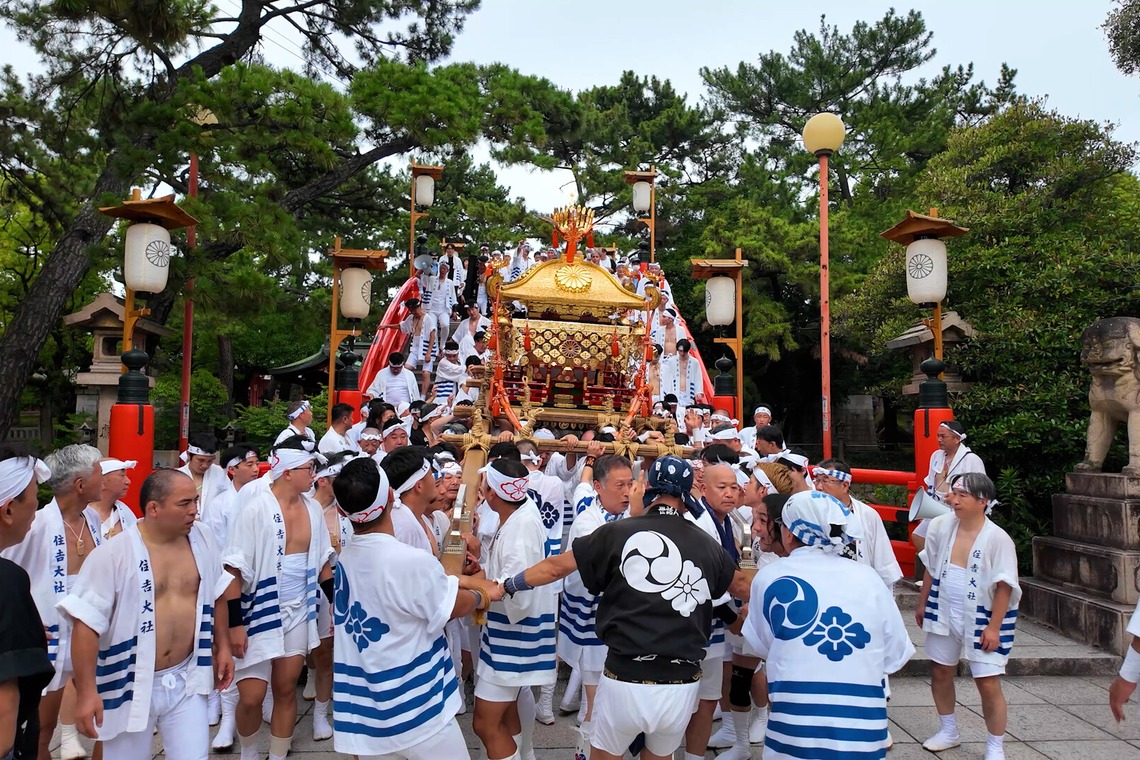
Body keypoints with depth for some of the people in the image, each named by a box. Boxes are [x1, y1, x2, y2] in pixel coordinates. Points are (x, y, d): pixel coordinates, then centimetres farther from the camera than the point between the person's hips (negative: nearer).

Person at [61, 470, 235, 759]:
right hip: (132, 685, -3)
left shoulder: (202, 539, -2)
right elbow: (85, 624, -16)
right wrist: (86, 691, -17)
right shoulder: (113, 554, -16)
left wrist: (222, 647, 13)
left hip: (187, 679, 3)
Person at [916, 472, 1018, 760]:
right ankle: (948, 731, 37)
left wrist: (994, 627, -15)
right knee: (940, 673, 15)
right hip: (944, 614, 5)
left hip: (981, 620, -5)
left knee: (988, 684, -2)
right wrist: (922, 604, 11)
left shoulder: (997, 538, -18)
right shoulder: (941, 526, -4)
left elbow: (1004, 586, -14)